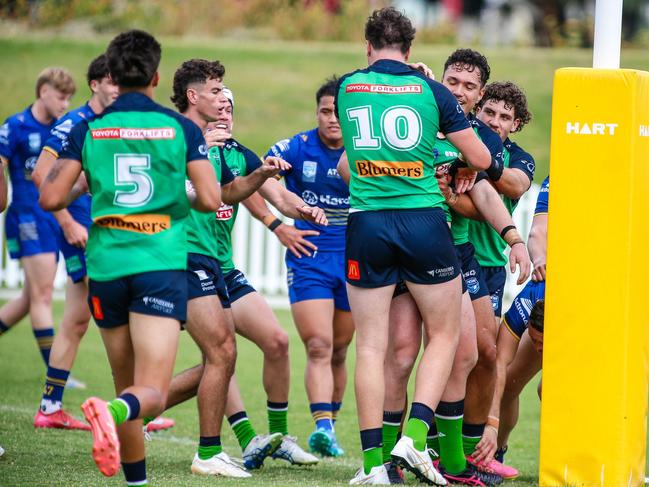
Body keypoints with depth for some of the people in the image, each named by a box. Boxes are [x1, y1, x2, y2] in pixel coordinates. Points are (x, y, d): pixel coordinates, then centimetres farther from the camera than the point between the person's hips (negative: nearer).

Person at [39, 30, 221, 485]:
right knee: (150, 393, -11)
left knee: (127, 386, 18)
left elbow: (51, 197, -2)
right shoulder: (181, 128, 1)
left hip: (106, 265, 3)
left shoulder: (89, 129, 4)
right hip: (161, 264, -3)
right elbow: (211, 200, -5)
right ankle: (111, 411, -43)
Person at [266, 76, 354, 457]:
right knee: (319, 346, -16)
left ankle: (330, 426, 23)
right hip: (309, 258, -2)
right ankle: (322, 427, -25)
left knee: (338, 353, 10)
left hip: (354, 261, 2)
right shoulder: (296, 148, -5)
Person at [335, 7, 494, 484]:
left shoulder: (347, 88, 6)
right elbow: (481, 158, 5)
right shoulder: (430, 90, 0)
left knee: (371, 345, 5)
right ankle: (415, 436, -4)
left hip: (366, 225, 2)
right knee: (444, 334, 12)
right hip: (424, 222, -1)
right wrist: (468, 170, 27)